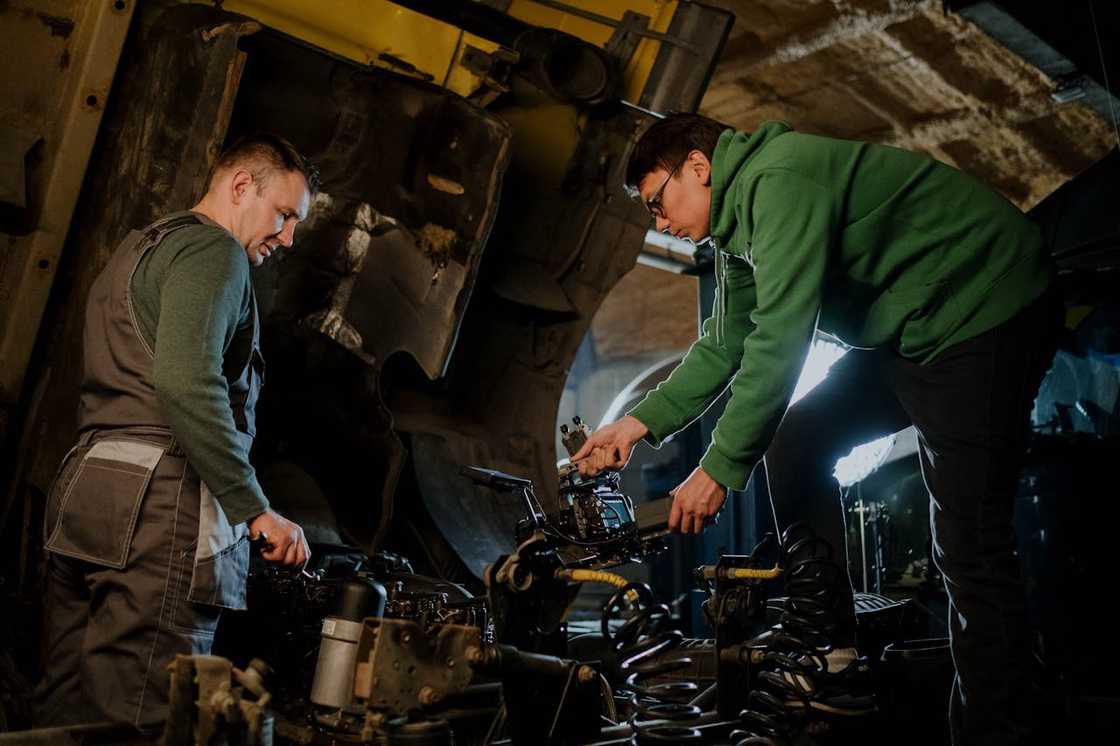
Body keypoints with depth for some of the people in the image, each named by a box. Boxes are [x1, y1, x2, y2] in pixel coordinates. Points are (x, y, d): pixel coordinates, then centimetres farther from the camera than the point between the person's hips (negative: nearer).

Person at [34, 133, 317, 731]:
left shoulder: (134, 250, 28)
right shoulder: (212, 249, -4)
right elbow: (186, 379, -21)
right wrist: (256, 509, -18)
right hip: (161, 503, -10)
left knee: (64, 714, 10)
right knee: (135, 721, -8)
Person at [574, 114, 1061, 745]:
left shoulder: (779, 180, -21)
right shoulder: (739, 214, 11)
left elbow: (781, 338, -26)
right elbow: (728, 344, 15)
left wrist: (721, 468, -20)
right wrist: (642, 422, 7)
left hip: (985, 316, -10)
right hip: (911, 332, 10)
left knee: (969, 546, -12)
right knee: (796, 444, 9)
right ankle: (826, 644, 18)